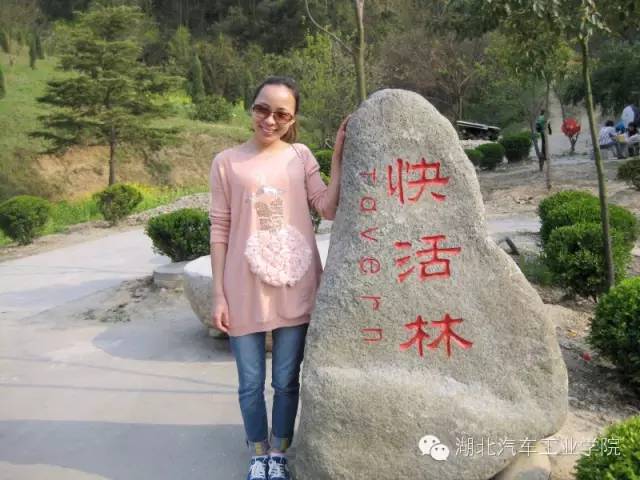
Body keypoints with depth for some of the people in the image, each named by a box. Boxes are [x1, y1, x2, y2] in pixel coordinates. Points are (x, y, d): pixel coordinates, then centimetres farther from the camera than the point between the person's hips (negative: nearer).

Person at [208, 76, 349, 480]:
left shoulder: (301, 156, 4)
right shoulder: (227, 162, 0)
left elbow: (330, 209, -5)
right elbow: (220, 230, -1)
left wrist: (339, 155, -10)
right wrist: (219, 294, -2)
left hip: (295, 287, 1)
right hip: (245, 289, -1)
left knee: (287, 380, 13)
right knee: (251, 382, 11)